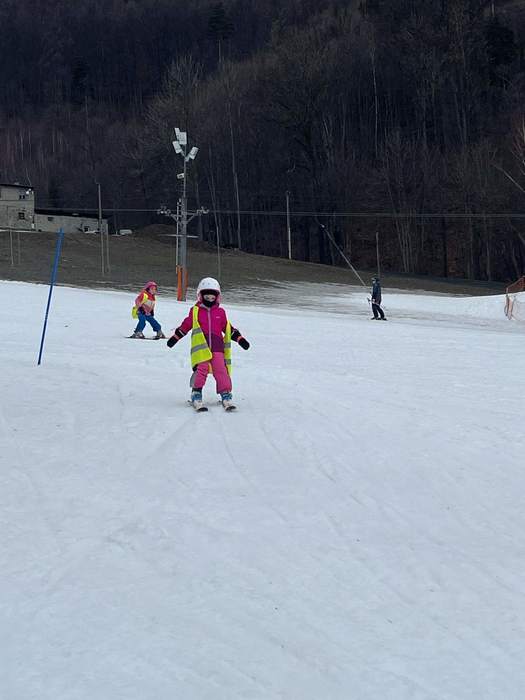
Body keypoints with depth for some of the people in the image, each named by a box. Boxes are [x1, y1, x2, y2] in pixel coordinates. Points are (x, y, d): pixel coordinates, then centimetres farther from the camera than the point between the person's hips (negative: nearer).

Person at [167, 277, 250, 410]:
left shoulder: (220, 312, 14)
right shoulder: (195, 311, 9)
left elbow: (228, 328, 19)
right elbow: (185, 325, 15)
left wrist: (240, 338, 13)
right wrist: (175, 337, 14)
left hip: (217, 347, 2)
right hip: (201, 347, -2)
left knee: (221, 370, -7)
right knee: (202, 369, -15)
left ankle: (226, 395, -2)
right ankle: (196, 396, -9)